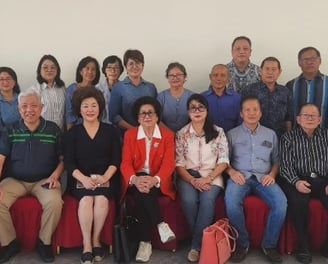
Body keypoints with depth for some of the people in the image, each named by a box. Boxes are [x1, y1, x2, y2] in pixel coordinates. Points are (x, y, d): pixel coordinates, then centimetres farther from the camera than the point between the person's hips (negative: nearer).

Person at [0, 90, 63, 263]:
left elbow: (63, 158, 5)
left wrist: (55, 175, -13)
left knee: (54, 203, -32)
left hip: (44, 180, -1)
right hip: (15, 180, 2)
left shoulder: (53, 130, 3)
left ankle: (45, 242, -6)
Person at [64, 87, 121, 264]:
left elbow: (116, 160, 3)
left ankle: (96, 239, -12)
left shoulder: (110, 131, 10)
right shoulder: (72, 133, 10)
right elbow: (68, 162, 0)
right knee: (86, 199, -30)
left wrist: (105, 177, -15)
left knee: (101, 199, -30)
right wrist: (84, 179, -18)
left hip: (104, 178, 0)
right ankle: (87, 244, -21)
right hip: (80, 179, 0)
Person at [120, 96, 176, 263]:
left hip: (158, 183, -1)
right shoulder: (129, 135, 6)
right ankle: (160, 224, -28)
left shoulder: (167, 135, 3)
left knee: (144, 192, -33)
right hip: (136, 181, 1)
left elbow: (169, 163, -10)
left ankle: (145, 243, -31)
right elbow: (126, 163, -6)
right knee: (141, 191, -34)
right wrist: (135, 179, -30)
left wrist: (154, 180, -32)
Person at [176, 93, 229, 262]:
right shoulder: (181, 134, 6)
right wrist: (193, 181, -15)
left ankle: (196, 245, -18)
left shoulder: (218, 132, 5)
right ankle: (202, 241, -9)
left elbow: (223, 161, 0)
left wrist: (208, 178, -14)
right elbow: (179, 164, 1)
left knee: (207, 200, -32)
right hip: (188, 176, 1)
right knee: (189, 200, -31)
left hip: (211, 175, 0)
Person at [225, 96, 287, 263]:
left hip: (263, 178, 2)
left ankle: (269, 244, -8)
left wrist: (272, 174, -3)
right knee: (231, 202, -35)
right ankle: (242, 243, -14)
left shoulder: (270, 134, 17)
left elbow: (276, 160, 17)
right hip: (240, 176, -2)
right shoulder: (232, 134, 11)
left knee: (281, 202, -28)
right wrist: (231, 171, -12)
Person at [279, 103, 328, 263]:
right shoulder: (288, 138, 10)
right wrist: (296, 181, -19)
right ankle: (303, 244, -16)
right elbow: (286, 165, 1)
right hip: (297, 179, -2)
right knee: (298, 201, -34)